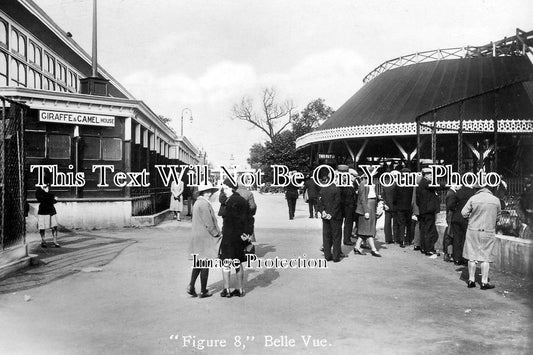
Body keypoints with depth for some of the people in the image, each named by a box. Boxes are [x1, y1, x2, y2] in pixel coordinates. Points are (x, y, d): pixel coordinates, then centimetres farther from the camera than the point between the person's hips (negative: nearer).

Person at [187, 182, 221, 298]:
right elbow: (209, 224, -20)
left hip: (197, 237, 9)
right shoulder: (204, 204, -19)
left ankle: (191, 286, 12)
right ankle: (203, 291, 11)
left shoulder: (197, 203, 12)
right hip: (205, 238, -9)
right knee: (205, 264, 2)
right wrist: (217, 234, -8)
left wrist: (216, 232, 17)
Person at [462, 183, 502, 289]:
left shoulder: (473, 198, -9)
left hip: (473, 230, 0)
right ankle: (484, 282, 10)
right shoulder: (496, 200, -3)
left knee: (472, 256, 9)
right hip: (489, 232, 0)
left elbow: (464, 213, -6)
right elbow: (498, 215, 10)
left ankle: (471, 280, 16)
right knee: (486, 257, 7)